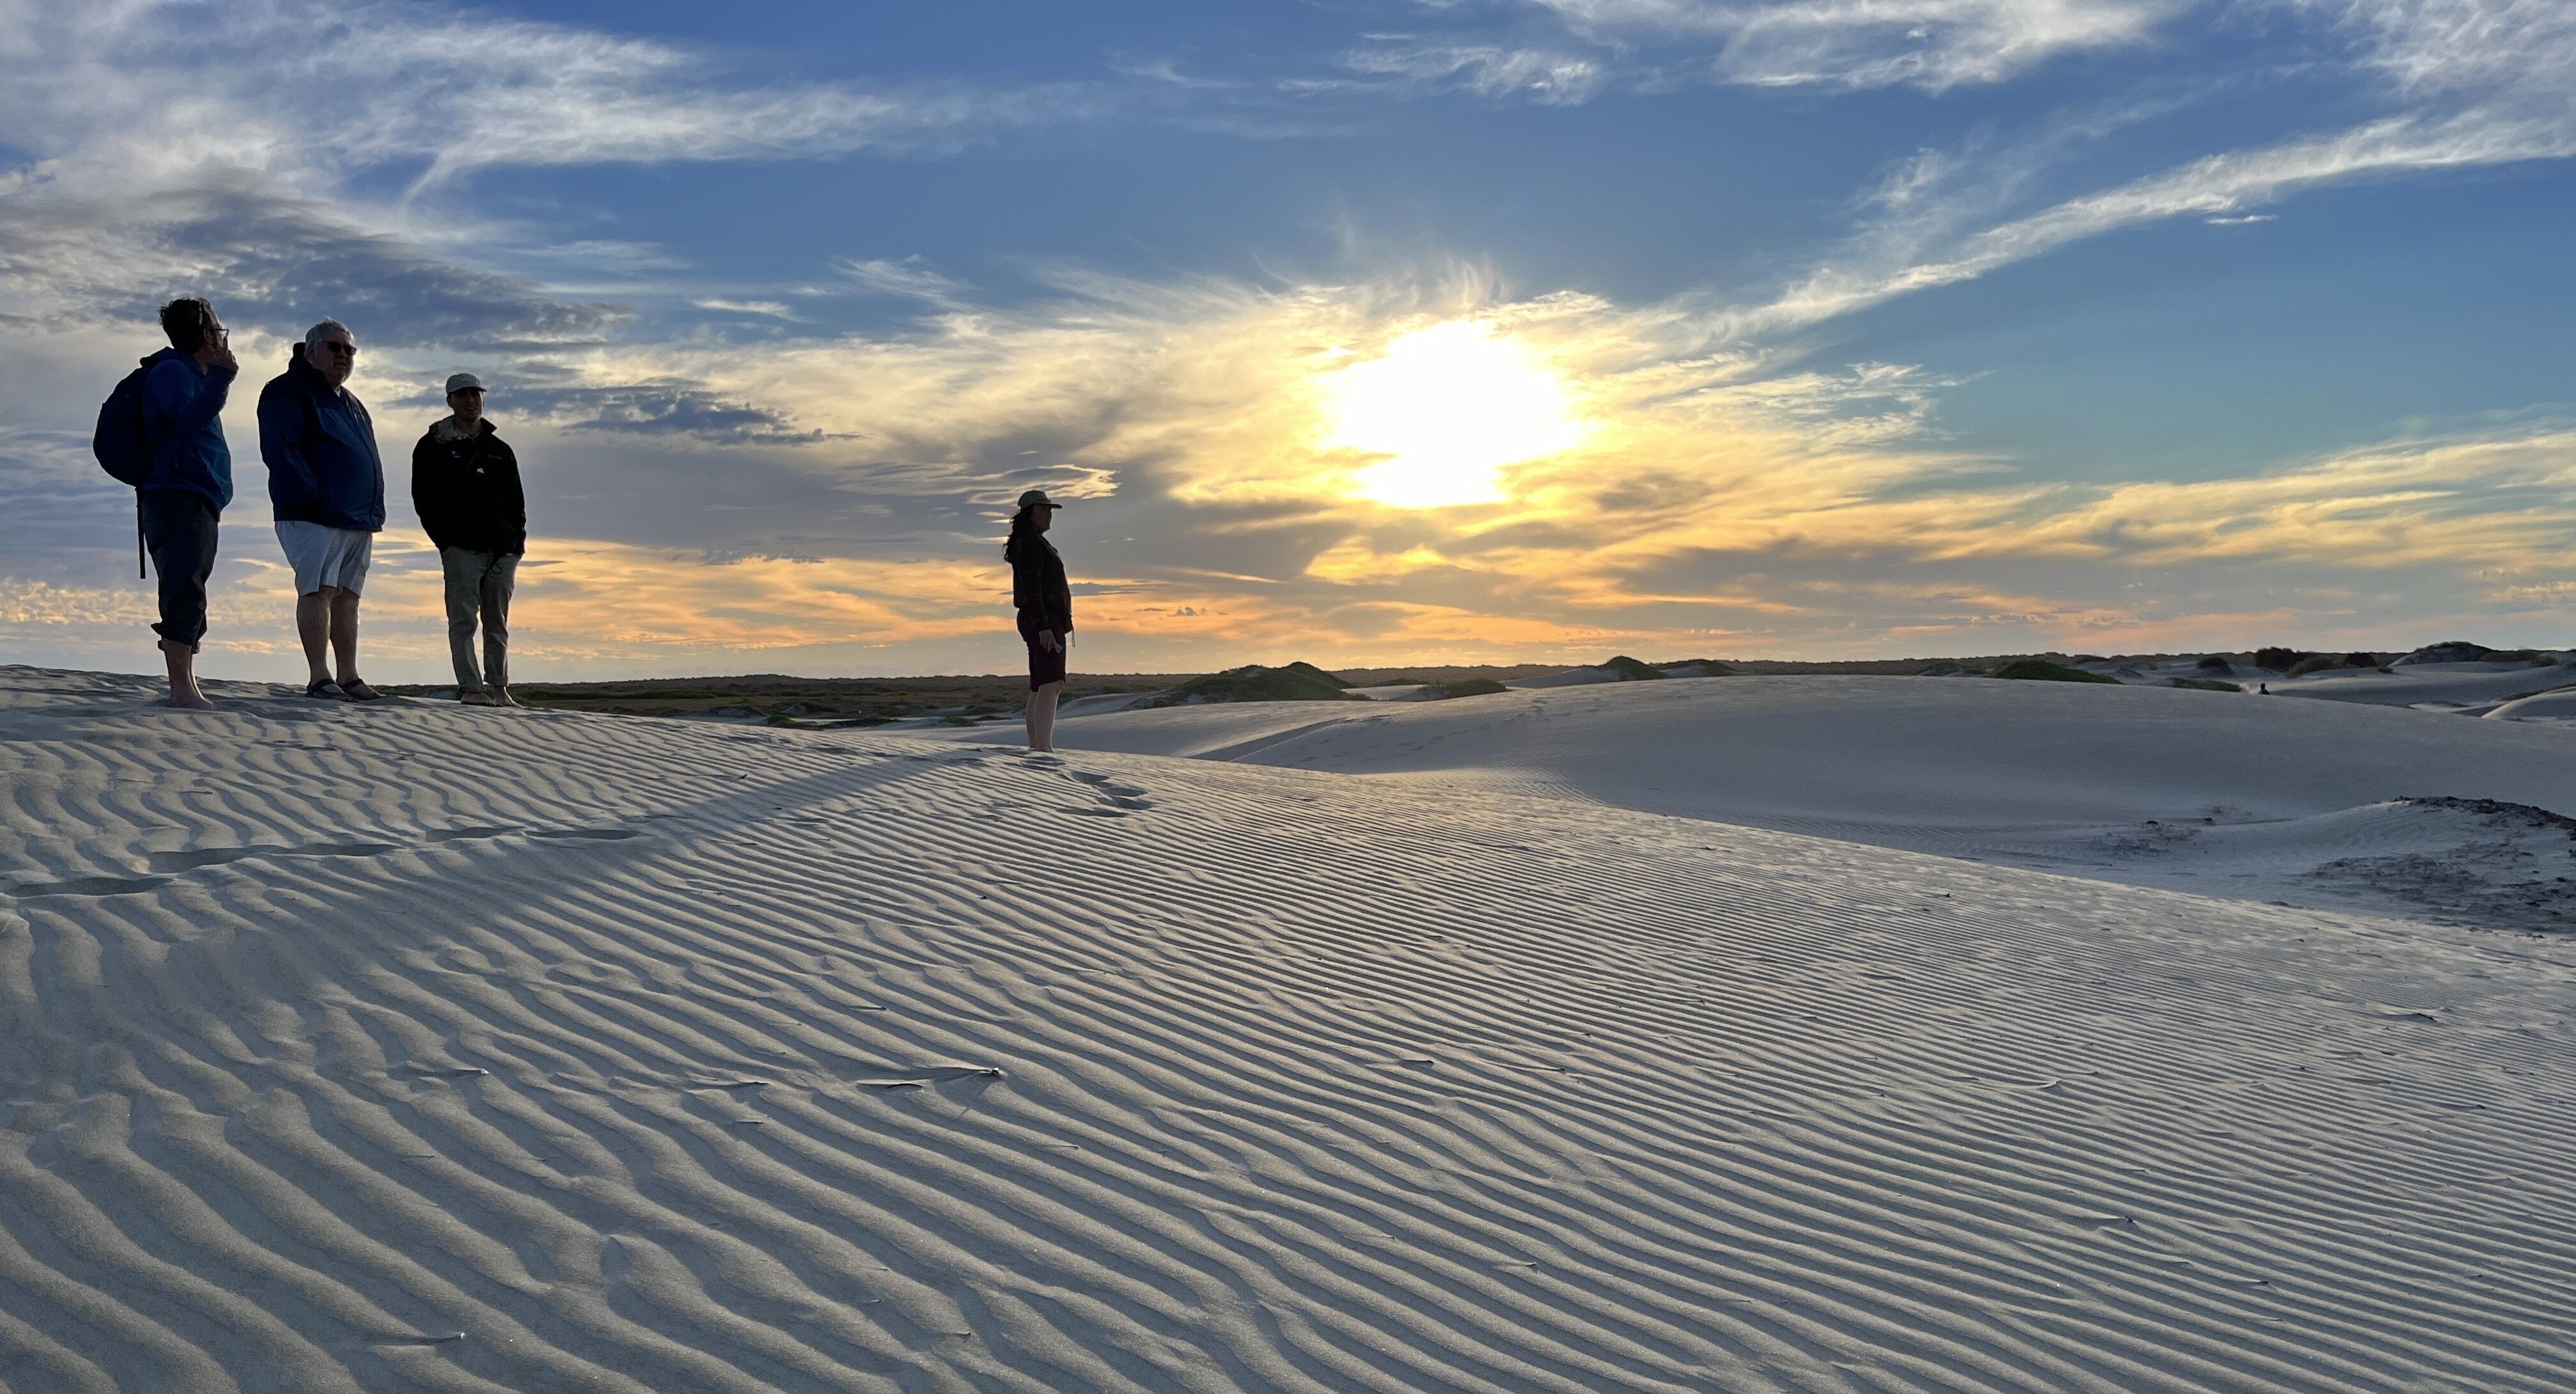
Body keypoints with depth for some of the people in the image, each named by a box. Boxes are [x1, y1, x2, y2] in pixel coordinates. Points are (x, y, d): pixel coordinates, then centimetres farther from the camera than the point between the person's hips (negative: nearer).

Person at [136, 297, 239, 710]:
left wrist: (221, 373, 34)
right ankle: (183, 691, -20)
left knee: (189, 599, 10)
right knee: (185, 596, -16)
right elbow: (189, 420, -23)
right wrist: (222, 375, -22)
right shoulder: (171, 371, -5)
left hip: (198, 505, 10)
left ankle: (186, 689, 12)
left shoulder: (192, 374, 25)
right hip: (177, 500, -10)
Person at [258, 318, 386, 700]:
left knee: (347, 596, 8)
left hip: (359, 519, 8)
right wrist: (315, 496, -21)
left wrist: (374, 510, 15)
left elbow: (368, 457, 28)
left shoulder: (351, 403, 24)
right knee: (318, 591, -11)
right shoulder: (287, 392, -2)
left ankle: (349, 677, 10)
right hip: (316, 517, -8)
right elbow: (278, 450, -14)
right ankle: (319, 679, -11)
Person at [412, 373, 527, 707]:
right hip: (461, 548, -4)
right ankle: (470, 688, -9)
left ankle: (498, 687, 12)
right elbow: (424, 498, 1)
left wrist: (517, 539, 6)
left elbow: (516, 501, 19)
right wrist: (446, 541, -9)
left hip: (502, 550, 4)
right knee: (463, 620, -8)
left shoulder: (500, 450, 18)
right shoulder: (433, 447, 6)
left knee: (498, 623, 6)